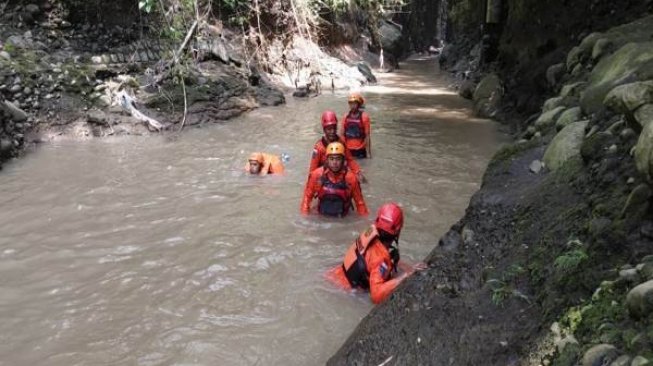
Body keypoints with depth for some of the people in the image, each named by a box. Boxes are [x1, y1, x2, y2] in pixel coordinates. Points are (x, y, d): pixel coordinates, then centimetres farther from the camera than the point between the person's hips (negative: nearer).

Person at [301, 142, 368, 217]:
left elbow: (359, 200, -4)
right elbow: (308, 195, -2)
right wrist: (304, 215, -5)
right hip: (322, 215, 1)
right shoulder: (317, 175, -15)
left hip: (342, 216, -1)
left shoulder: (351, 177, -15)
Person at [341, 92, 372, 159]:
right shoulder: (346, 117, 3)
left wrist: (368, 152, -7)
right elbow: (342, 134, 8)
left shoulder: (364, 117, -6)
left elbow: (367, 136, -6)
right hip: (348, 150, 3)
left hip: (360, 150, -3)